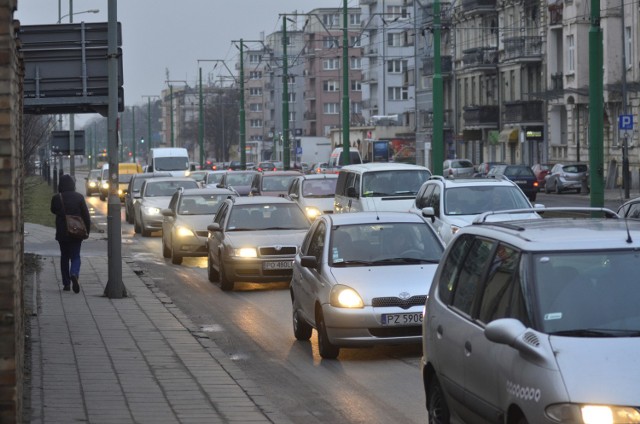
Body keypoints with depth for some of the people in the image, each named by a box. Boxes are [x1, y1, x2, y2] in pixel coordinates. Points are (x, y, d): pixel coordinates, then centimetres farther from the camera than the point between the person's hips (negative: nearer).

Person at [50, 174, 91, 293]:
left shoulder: (56, 198, -8)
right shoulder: (79, 197, -7)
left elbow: (53, 211, 13)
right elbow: (86, 215, -4)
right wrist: (87, 230, 5)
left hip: (62, 233, 0)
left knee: (64, 257, 13)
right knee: (75, 256, 7)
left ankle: (66, 283, 12)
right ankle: (74, 274, -23)